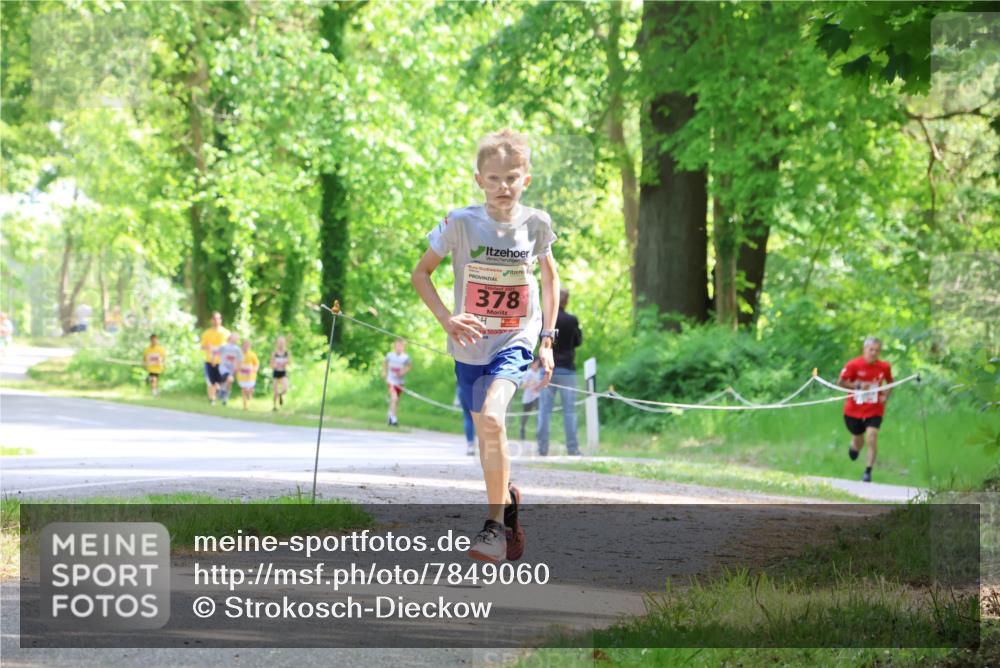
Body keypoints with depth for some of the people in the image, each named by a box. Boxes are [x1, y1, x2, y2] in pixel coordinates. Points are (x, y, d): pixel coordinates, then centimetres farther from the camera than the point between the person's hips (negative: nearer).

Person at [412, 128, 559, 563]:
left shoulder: (535, 224, -5)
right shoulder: (460, 223, -10)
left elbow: (549, 277, 13)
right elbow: (421, 273, 0)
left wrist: (548, 338, 9)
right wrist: (446, 319, -15)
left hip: (516, 341, -2)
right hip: (470, 345, 2)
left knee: (492, 418, -24)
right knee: (485, 436, 10)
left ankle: (495, 524, -19)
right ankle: (507, 499, 39)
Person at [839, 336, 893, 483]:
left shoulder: (884, 367, -5)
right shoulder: (853, 365, -12)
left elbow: (890, 383, 12)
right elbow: (842, 382, -6)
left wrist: (886, 395, -6)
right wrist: (857, 386, -21)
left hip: (874, 410, 0)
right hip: (854, 410, 0)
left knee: (872, 437, -19)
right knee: (858, 442, 11)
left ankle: (868, 471, -11)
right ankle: (853, 447, 51)